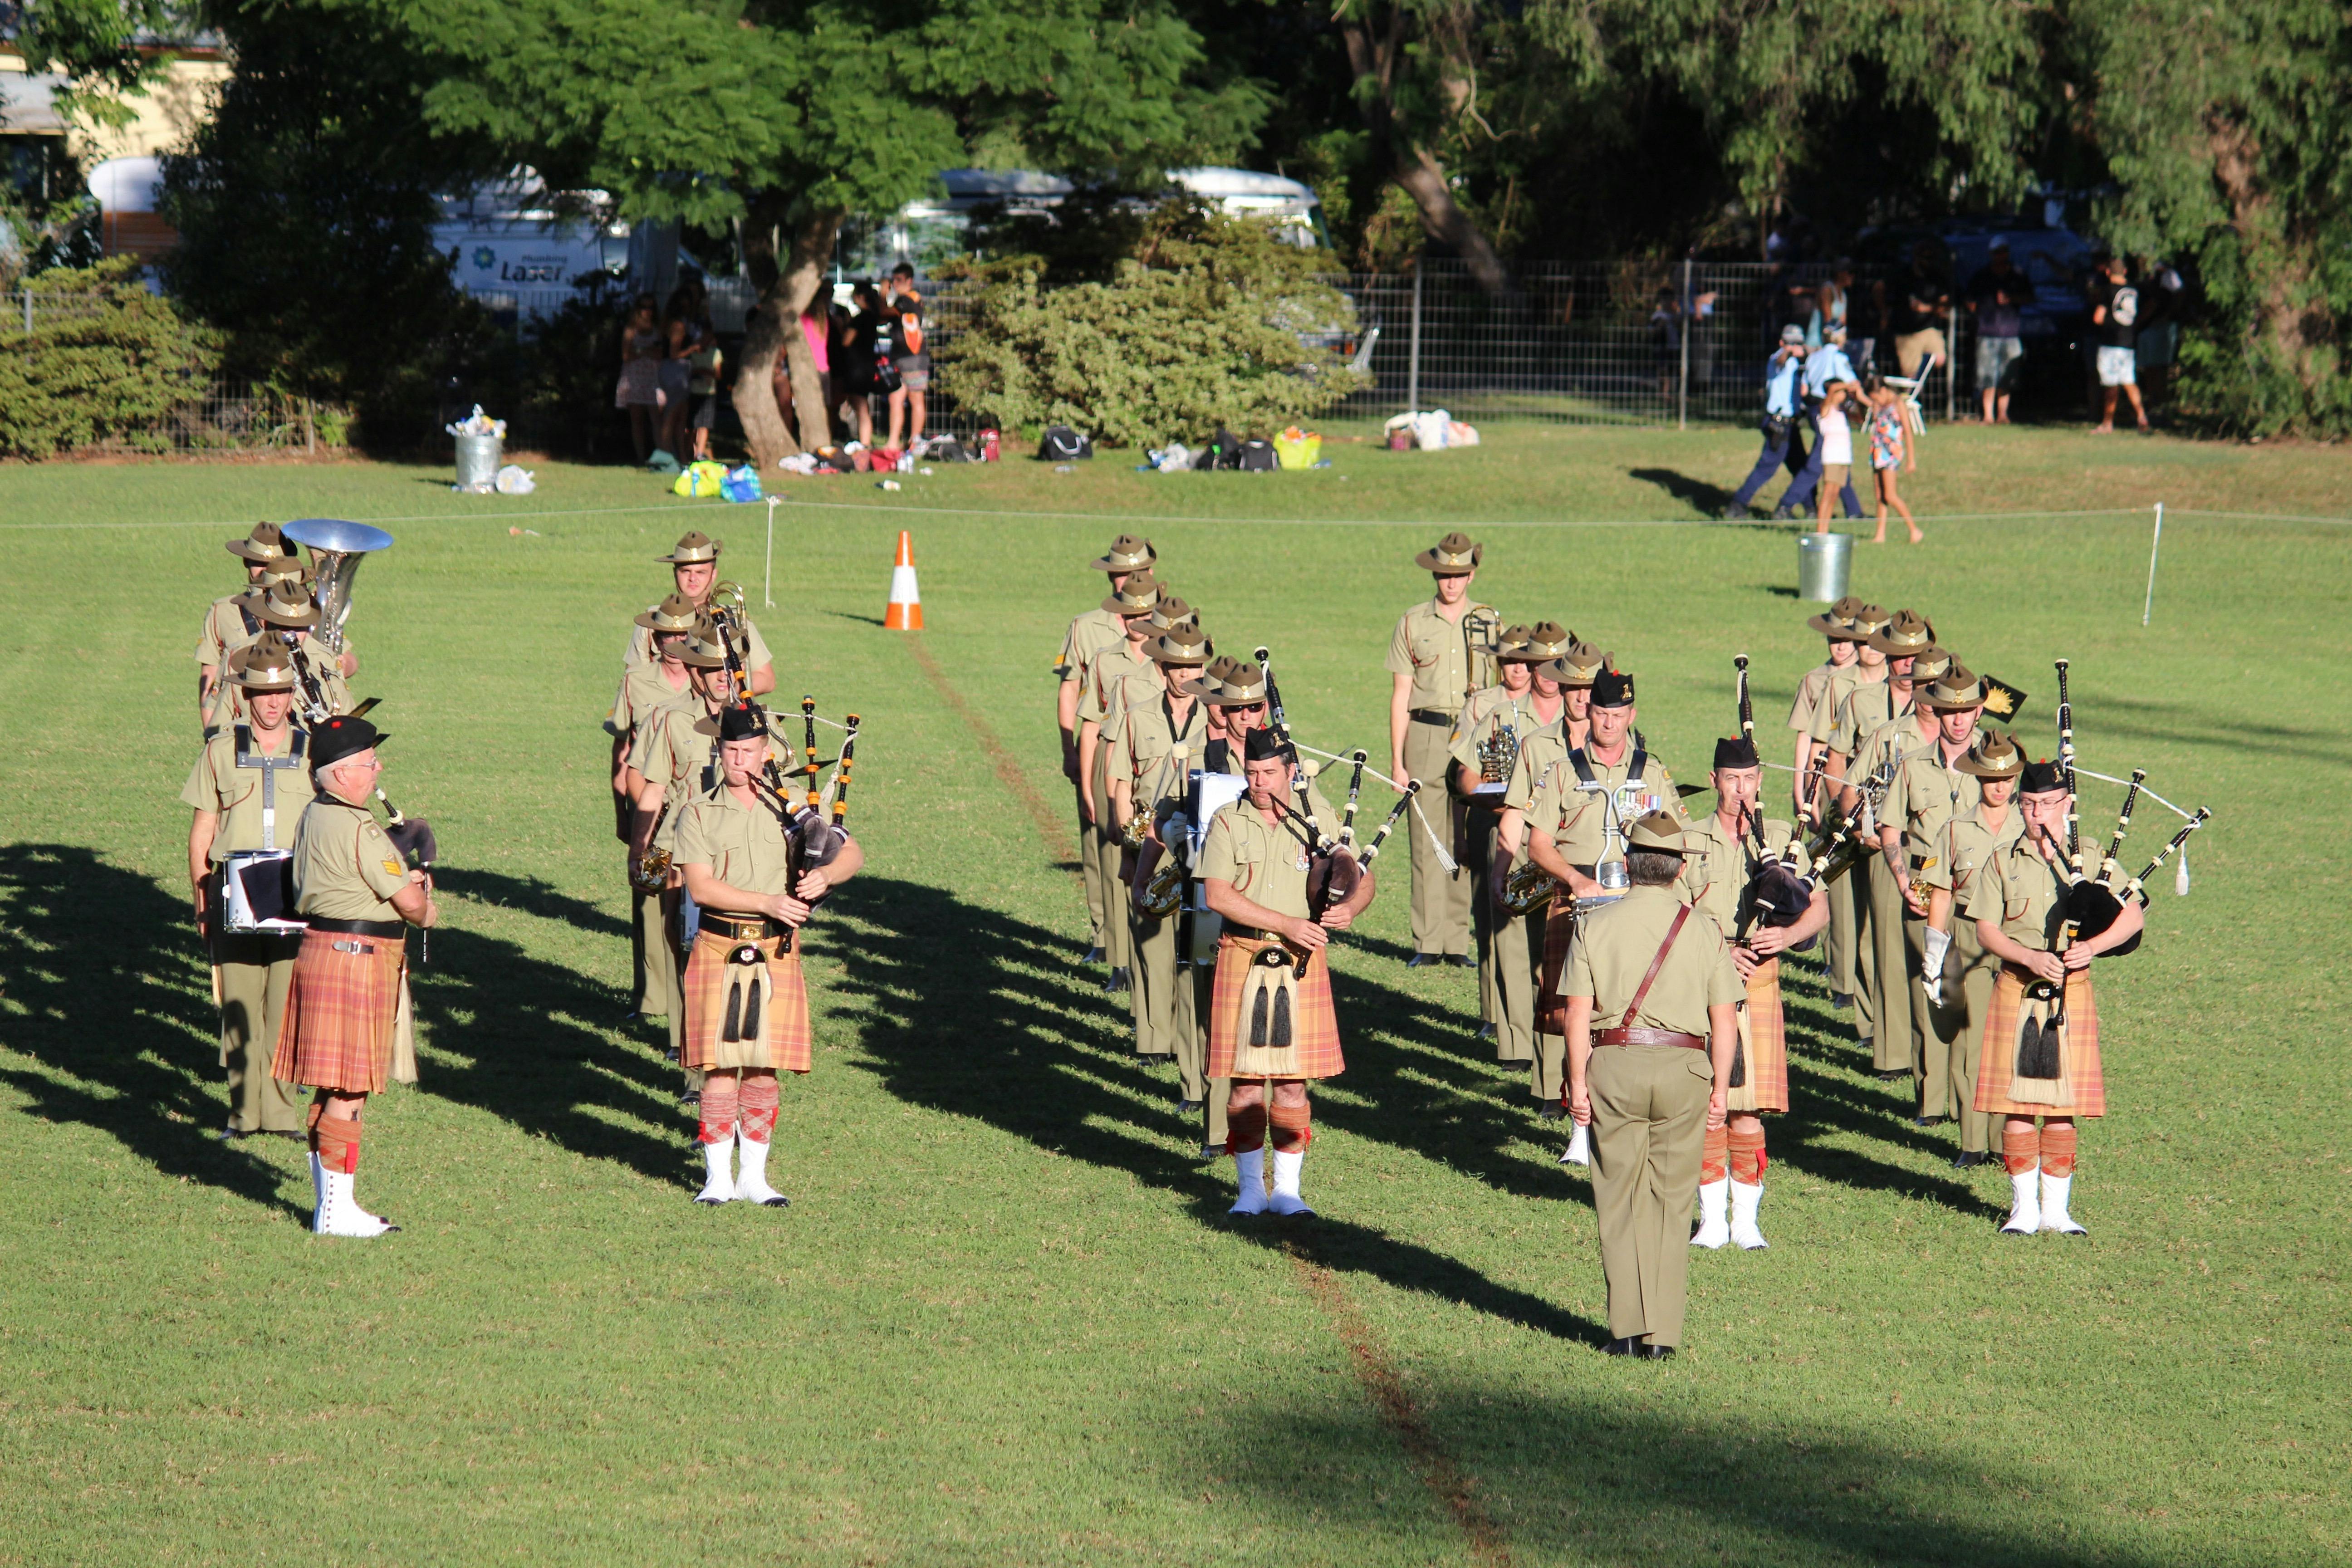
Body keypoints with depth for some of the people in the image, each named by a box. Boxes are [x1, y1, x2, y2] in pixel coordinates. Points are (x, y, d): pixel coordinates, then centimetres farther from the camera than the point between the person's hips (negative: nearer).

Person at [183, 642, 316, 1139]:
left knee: (286, 1004, -1)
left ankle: (282, 1109, 6)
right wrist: (203, 900, 2)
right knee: (239, 1004, -1)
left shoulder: (313, 754, 8)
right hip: (234, 897, 0)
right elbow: (201, 834, 9)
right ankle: (243, 1110, 6)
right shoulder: (221, 752, 7)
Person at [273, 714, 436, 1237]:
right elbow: (411, 904, -17)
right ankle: (337, 1211, -1)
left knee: (332, 1090, 15)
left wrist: (404, 882, 10)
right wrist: (426, 910, 8)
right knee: (349, 1093, -4)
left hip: (320, 950, 10)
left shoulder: (312, 817, 10)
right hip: (356, 958, -10)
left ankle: (332, 1203, 22)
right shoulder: (358, 829, -19)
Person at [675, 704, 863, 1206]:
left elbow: (852, 853, 6)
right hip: (719, 950, -2)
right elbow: (700, 886, -9)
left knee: (763, 1069, 4)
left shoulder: (791, 809, 10)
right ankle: (718, 1177, 3)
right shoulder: (699, 815, 2)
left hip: (776, 953, 2)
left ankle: (754, 1175, 12)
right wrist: (767, 903, -18)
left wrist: (825, 875, -18)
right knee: (720, 1065, -4)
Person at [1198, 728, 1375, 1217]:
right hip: (1243, 961, -1)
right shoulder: (1228, 822, 0)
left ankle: (1287, 1189, 11)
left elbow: (1361, 879, 5)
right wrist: (1288, 924, -17)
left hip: (1302, 965, 1)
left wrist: (1349, 908, -19)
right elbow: (1217, 894, -10)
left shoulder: (1318, 817, 5)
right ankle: (1250, 1188, 10)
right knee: (1247, 1080, 1)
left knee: (1293, 1081, 3)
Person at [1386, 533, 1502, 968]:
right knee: (1426, 840, -4)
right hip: (1426, 736, 0)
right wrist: (1397, 760, 2)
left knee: (1467, 841, -2)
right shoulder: (1413, 624, 9)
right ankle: (1428, 943, -1)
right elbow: (1400, 696, 9)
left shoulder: (1491, 623, 9)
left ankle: (1458, 942, 2)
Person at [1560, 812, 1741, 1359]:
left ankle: (1628, 1327, 2)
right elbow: (1725, 1017, 1)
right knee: (1671, 1202, 6)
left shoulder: (1594, 927, 1)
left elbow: (1577, 1012, -4)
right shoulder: (1704, 932, 4)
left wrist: (1578, 1082, 0)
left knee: (1620, 1200, 6)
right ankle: (1662, 1333, 4)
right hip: (1683, 1067, 1)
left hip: (1614, 1066, -1)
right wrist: (1721, 1087, 7)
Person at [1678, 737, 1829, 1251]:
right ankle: (1712, 1218, 7)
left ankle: (1746, 1218, 4)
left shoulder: (1783, 839, 10)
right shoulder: (1691, 842, 7)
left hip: (1758, 979, 0)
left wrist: (1788, 934, -14)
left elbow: (1819, 908, 7)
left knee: (1748, 1109, -4)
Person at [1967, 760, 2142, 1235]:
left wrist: (2092, 946, -19)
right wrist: (2031, 958, -16)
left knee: (2063, 1109, 2)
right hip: (2017, 990, 0)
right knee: (2018, 1105, -2)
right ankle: (2024, 1208, 8)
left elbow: (2133, 916, -1)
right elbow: (1986, 931, 1)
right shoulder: (2004, 862, 5)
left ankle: (2057, 1208, 11)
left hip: (2072, 993, 0)